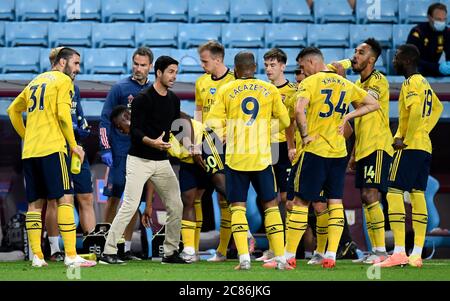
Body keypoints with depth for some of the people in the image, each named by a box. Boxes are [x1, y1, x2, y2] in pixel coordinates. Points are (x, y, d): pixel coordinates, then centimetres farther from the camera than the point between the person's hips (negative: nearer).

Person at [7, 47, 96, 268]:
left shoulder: (36, 81, 23)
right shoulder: (64, 81, 0)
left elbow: (13, 110, 29)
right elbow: (63, 114, -11)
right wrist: (73, 145, -4)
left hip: (29, 151, 7)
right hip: (52, 149, -7)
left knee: (35, 203, 7)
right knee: (64, 200, -8)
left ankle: (36, 256, 2)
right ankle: (71, 256, -15)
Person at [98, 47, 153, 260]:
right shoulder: (120, 88, -2)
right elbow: (105, 120, -2)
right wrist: (105, 149, -9)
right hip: (120, 152, -4)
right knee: (113, 197, -3)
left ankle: (126, 248, 10)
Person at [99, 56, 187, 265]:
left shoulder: (173, 100, 10)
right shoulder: (143, 99, -12)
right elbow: (134, 130, -16)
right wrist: (152, 142, -31)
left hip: (162, 161, 7)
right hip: (139, 160, -7)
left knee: (176, 206, 4)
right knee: (130, 206, -14)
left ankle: (170, 252, 16)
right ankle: (108, 252, -10)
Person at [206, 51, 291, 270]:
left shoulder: (226, 91, -1)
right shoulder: (270, 90, 3)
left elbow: (212, 122, -6)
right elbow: (284, 121, 7)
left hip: (235, 158, -1)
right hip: (262, 158, 1)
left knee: (237, 207, 4)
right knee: (271, 205, 9)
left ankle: (244, 258, -9)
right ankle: (280, 258, 3)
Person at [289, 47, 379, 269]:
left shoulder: (310, 82, -7)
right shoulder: (345, 84, 12)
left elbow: (299, 110, -25)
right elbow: (373, 104, 18)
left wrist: (304, 135, -12)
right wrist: (346, 116, 11)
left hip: (315, 150, -5)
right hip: (339, 151, 5)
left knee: (301, 201, 1)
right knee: (335, 202, 7)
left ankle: (289, 255, 2)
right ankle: (331, 255, 0)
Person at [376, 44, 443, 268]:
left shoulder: (410, 83, -11)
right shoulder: (424, 83, 18)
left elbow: (416, 111, -25)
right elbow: (437, 108, 31)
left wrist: (405, 139, -19)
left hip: (410, 147, -9)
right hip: (425, 147, 9)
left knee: (394, 193, -11)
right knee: (418, 196, 7)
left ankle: (399, 252, -18)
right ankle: (417, 254, 5)